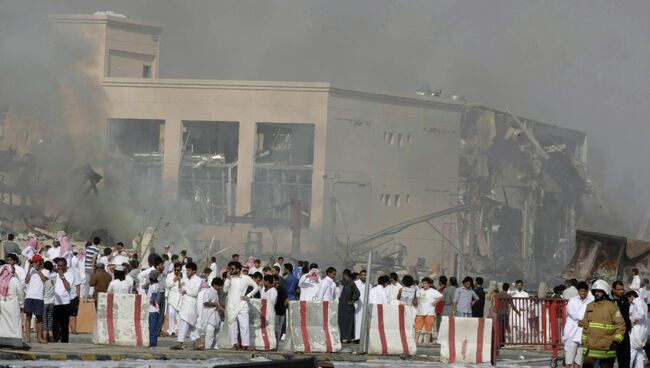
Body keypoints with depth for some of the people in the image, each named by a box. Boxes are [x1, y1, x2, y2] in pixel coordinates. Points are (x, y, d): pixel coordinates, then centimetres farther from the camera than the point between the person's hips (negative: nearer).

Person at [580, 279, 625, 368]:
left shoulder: (612, 307, -6)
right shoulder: (590, 306, 11)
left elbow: (621, 325, -7)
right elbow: (585, 326, 18)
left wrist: (616, 340, -14)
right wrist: (584, 340, 16)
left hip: (607, 348, -4)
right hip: (590, 347, 4)